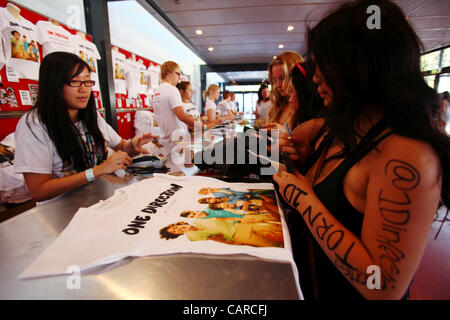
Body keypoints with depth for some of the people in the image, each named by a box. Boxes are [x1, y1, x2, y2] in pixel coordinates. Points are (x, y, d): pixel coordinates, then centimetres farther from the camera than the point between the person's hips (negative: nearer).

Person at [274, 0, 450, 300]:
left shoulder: (409, 157, -29)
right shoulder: (339, 128, -4)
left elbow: (385, 288, -30)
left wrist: (303, 197, -28)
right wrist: (296, 154, -8)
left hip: (346, 290, -6)